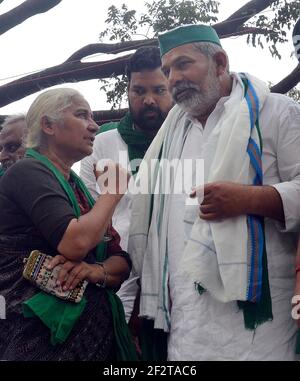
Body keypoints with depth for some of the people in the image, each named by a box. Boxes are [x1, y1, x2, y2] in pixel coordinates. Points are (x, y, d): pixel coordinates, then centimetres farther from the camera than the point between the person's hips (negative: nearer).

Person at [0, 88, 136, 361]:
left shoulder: (78, 186, 13)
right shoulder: (27, 172, -11)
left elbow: (121, 262, 8)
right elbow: (74, 243, -26)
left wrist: (97, 271, -15)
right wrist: (114, 192, -11)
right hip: (44, 338, -8)